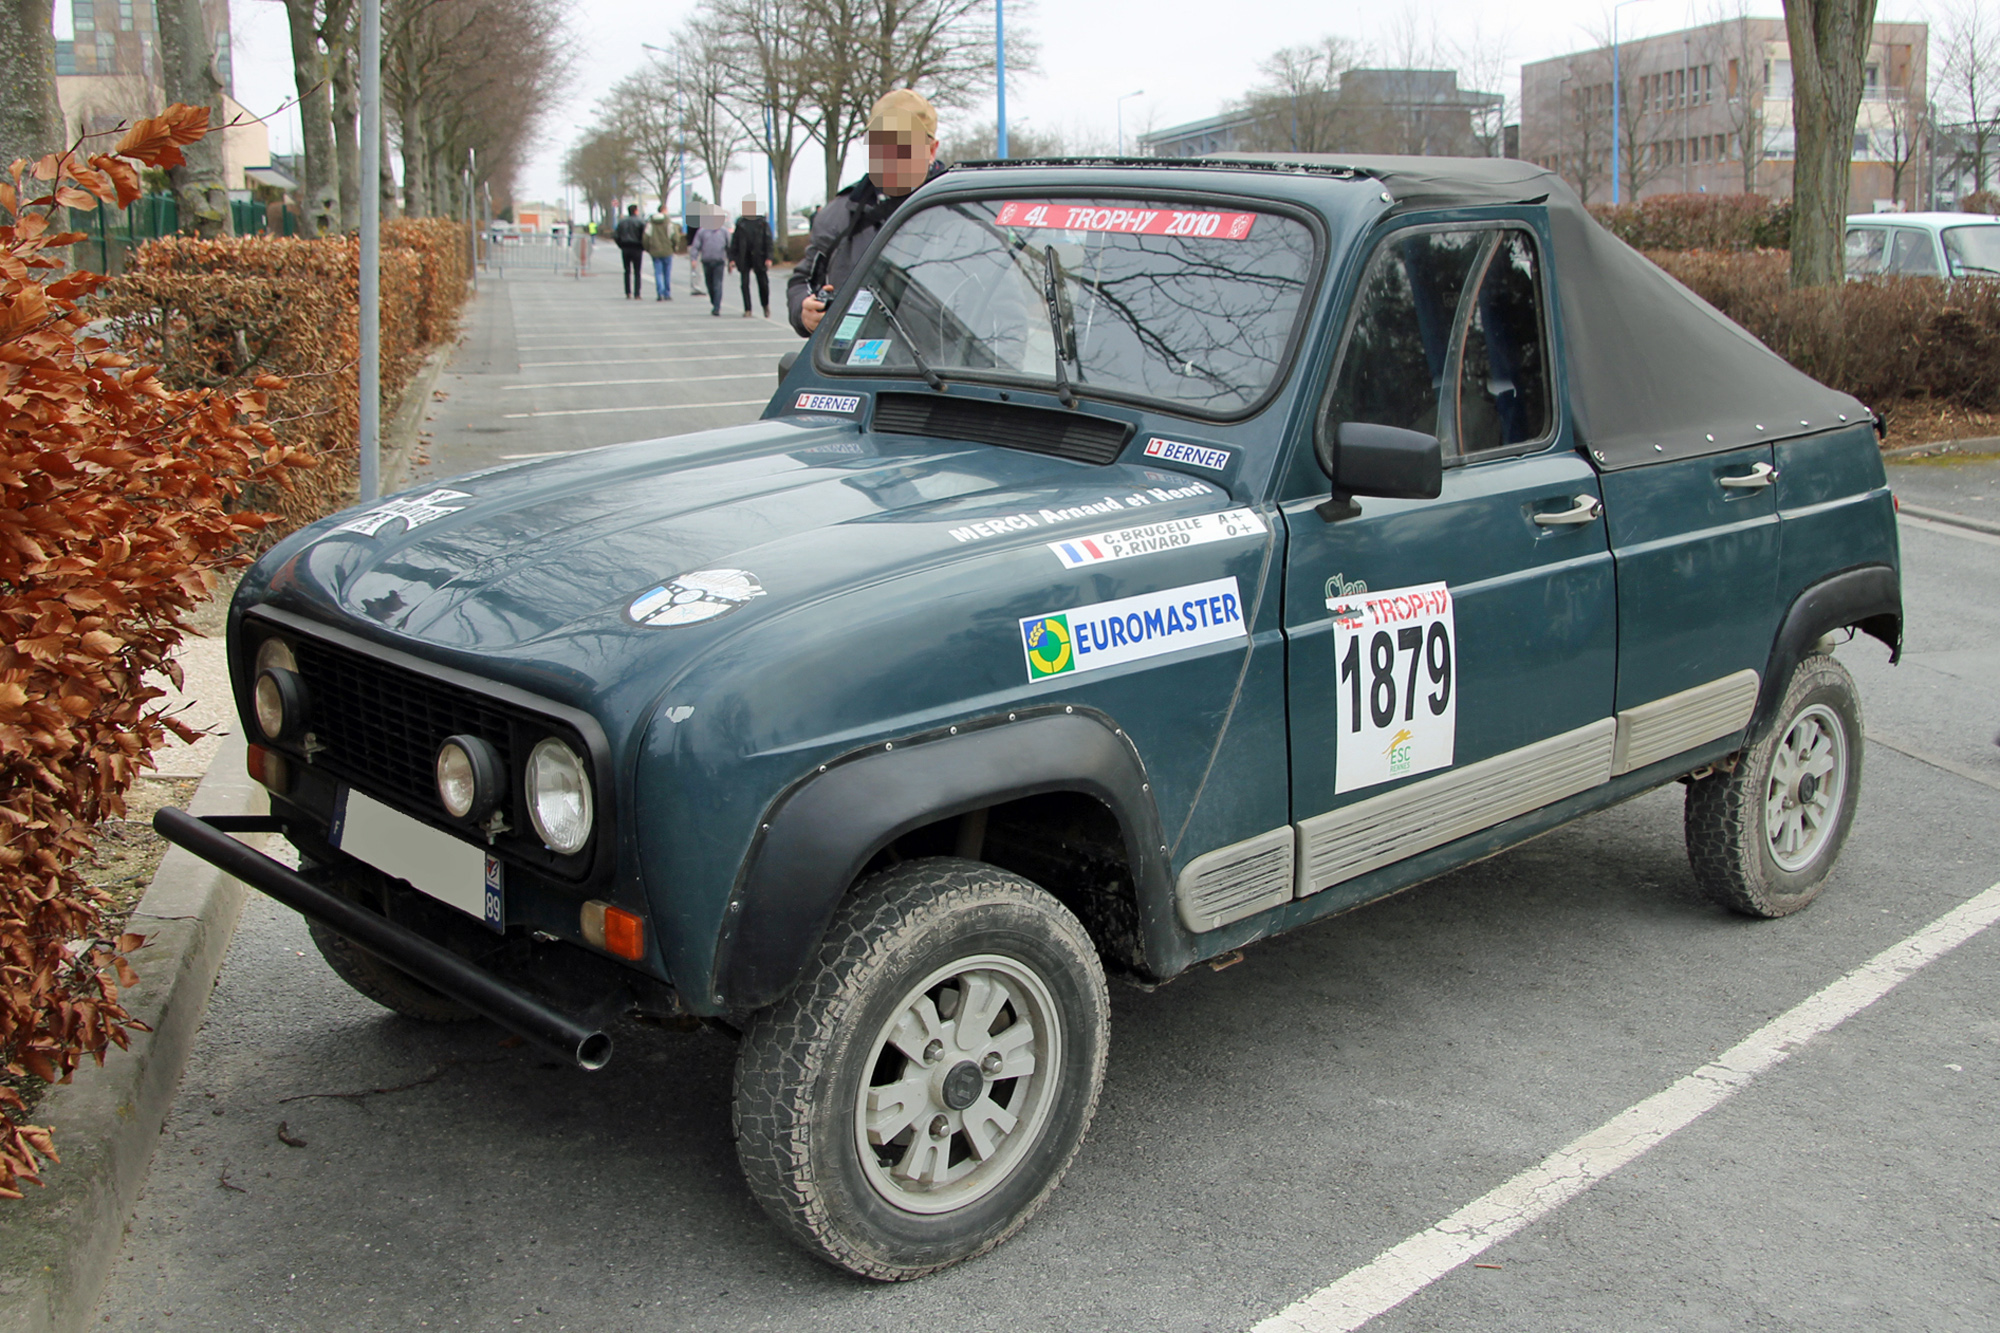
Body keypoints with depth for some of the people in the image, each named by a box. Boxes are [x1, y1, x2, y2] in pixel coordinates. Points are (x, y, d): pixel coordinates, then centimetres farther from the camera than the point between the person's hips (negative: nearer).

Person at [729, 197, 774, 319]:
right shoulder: (740, 223, 8)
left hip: (758, 257, -1)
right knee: (745, 283, -3)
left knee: (763, 283, 1)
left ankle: (766, 306, 24)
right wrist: (732, 258, 1)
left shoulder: (762, 223, 4)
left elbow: (768, 241, 0)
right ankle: (747, 310, 3)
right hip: (744, 257, 1)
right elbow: (734, 242, 9)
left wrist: (768, 258, -10)